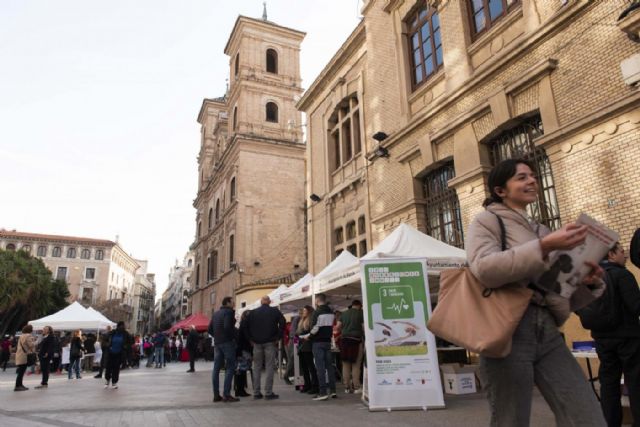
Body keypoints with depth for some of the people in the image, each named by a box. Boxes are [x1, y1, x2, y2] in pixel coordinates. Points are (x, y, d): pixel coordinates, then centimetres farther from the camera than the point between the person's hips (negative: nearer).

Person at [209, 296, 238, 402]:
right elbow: (227, 327, -22)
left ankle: (216, 395, 12)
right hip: (227, 342, -8)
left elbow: (210, 329, 14)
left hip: (217, 343, 8)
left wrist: (217, 336, 15)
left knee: (216, 368, 9)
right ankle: (226, 394, -8)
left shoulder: (216, 313, 16)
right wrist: (233, 336, -9)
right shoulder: (229, 312, -9)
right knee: (230, 368, -4)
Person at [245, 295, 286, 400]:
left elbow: (247, 326, 3)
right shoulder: (274, 311, 2)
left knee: (256, 368, 9)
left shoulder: (253, 312, 8)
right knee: (269, 367, -1)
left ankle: (256, 392, 10)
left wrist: (251, 339, 6)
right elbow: (282, 322, -9)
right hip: (270, 342, -2)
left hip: (257, 343, 3)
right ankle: (268, 393, -3)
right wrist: (278, 337, -4)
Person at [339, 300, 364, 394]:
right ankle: (356, 387, 1)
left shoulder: (344, 313, 13)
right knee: (356, 365, 1)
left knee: (346, 364, 7)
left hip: (344, 340, 4)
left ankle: (347, 387, 11)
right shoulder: (360, 313, 2)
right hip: (356, 340, -4)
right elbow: (364, 328, -3)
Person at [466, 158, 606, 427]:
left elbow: (567, 299, 23)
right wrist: (544, 247, -20)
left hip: (548, 332, 6)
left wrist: (589, 284, 1)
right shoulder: (487, 220, 6)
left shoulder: (541, 231, 24)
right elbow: (484, 269, -16)